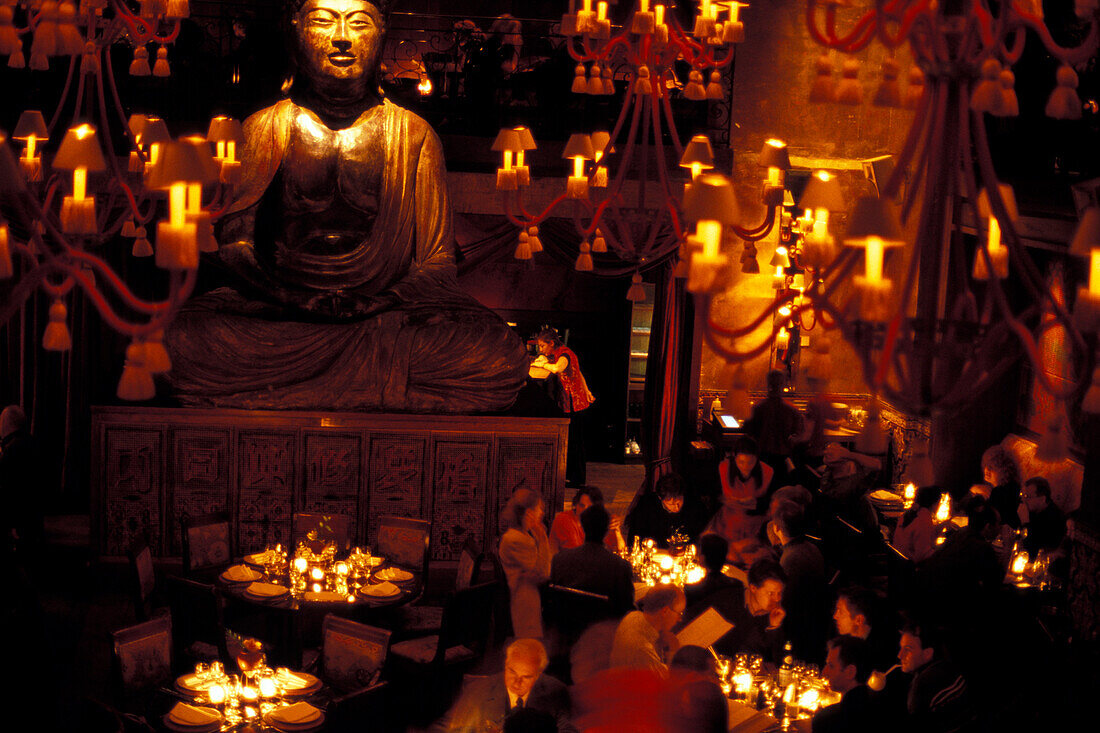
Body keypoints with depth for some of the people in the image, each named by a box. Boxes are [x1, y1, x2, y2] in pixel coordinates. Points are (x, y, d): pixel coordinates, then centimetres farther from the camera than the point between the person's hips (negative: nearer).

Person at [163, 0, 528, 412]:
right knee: (192, 342, -31)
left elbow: (438, 259, 6)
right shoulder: (265, 128, 9)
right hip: (280, 312, 0)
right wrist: (297, 300, -14)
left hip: (388, 306, 0)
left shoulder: (413, 135, 8)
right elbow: (235, 240, 5)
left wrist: (378, 302, -15)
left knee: (497, 355, -29)